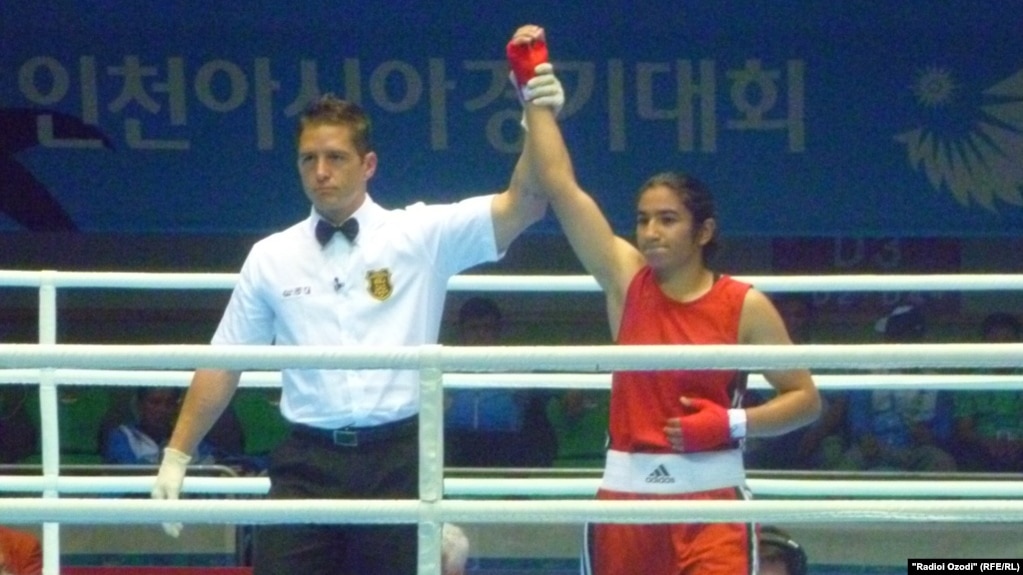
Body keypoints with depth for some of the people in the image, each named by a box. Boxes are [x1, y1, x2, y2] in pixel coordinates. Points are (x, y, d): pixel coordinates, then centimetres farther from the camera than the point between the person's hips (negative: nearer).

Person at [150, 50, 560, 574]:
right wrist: (176, 455, 13)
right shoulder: (271, 258, 9)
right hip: (307, 463, 2)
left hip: (397, 461, -2)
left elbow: (522, 207, -10)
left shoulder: (421, 235, 2)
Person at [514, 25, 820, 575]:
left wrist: (735, 423, -13)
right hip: (627, 491, 3)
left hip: (711, 497, -3)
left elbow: (804, 398, 1)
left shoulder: (745, 306, -3)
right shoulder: (626, 279, 3)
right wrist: (535, 98, -5)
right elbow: (559, 184, -2)